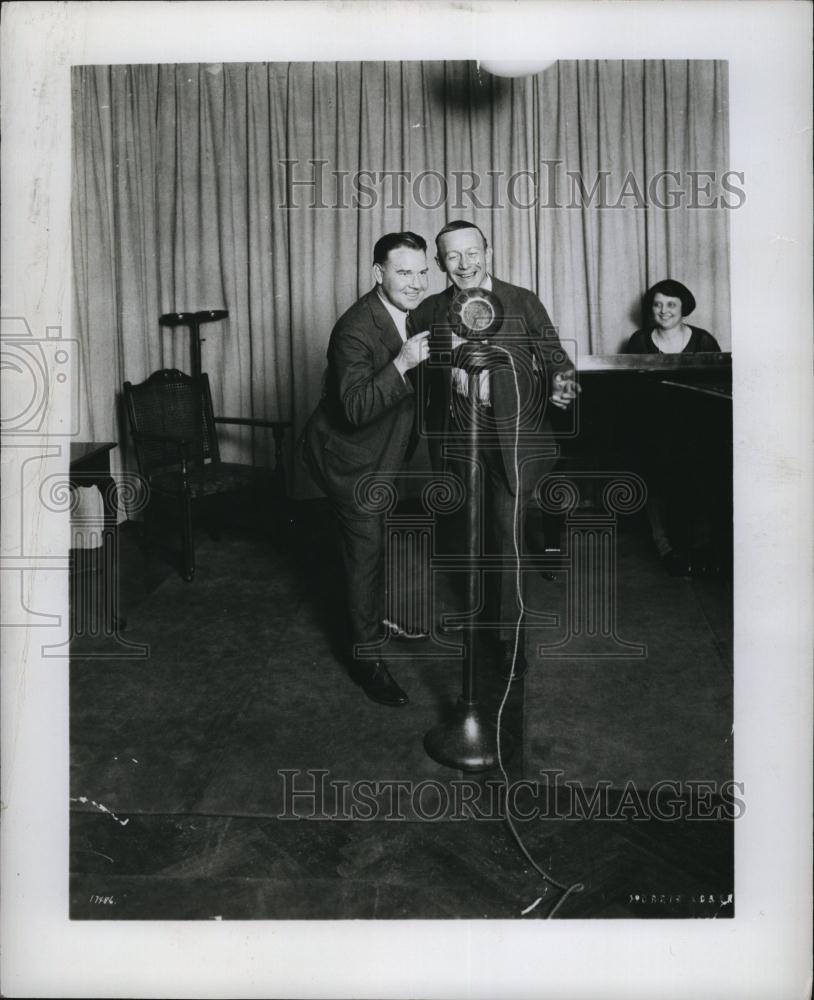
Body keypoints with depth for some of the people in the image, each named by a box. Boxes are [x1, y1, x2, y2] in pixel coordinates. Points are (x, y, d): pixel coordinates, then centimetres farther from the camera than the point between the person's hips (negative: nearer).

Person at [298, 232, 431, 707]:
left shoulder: (414, 312, -4)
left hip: (388, 449, 9)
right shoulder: (355, 330, -31)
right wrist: (402, 363, -49)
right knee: (367, 546, -6)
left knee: (386, 537, 23)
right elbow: (356, 408, -40)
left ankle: (381, 613, 46)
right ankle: (366, 655, 6)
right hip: (349, 453, -8)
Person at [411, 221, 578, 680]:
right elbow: (423, 380, 9)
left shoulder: (522, 303, 0)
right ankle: (489, 617, 34)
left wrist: (562, 381, -22)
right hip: (459, 438, 3)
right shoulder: (430, 312, 6)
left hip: (513, 438, -2)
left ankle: (510, 637, 12)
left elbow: (555, 356, 0)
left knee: (508, 537, -1)